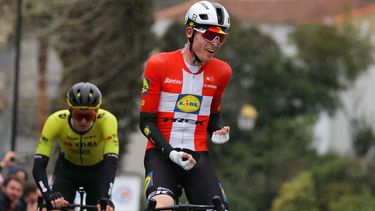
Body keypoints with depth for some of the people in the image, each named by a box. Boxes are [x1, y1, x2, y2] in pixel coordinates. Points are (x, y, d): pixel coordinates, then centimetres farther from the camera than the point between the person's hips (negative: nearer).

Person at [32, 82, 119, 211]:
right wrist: (49, 195, -52)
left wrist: (105, 198, -56)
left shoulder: (107, 120, -35)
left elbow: (111, 162, -42)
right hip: (67, 168, 0)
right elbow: (38, 165, -36)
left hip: (97, 170, 0)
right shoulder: (56, 121, -33)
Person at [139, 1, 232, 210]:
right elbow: (147, 122, -3)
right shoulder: (159, 65, -5)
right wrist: (171, 152, -16)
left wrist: (219, 130, 0)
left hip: (198, 156, 4)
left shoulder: (221, 72, 6)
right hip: (161, 153, -4)